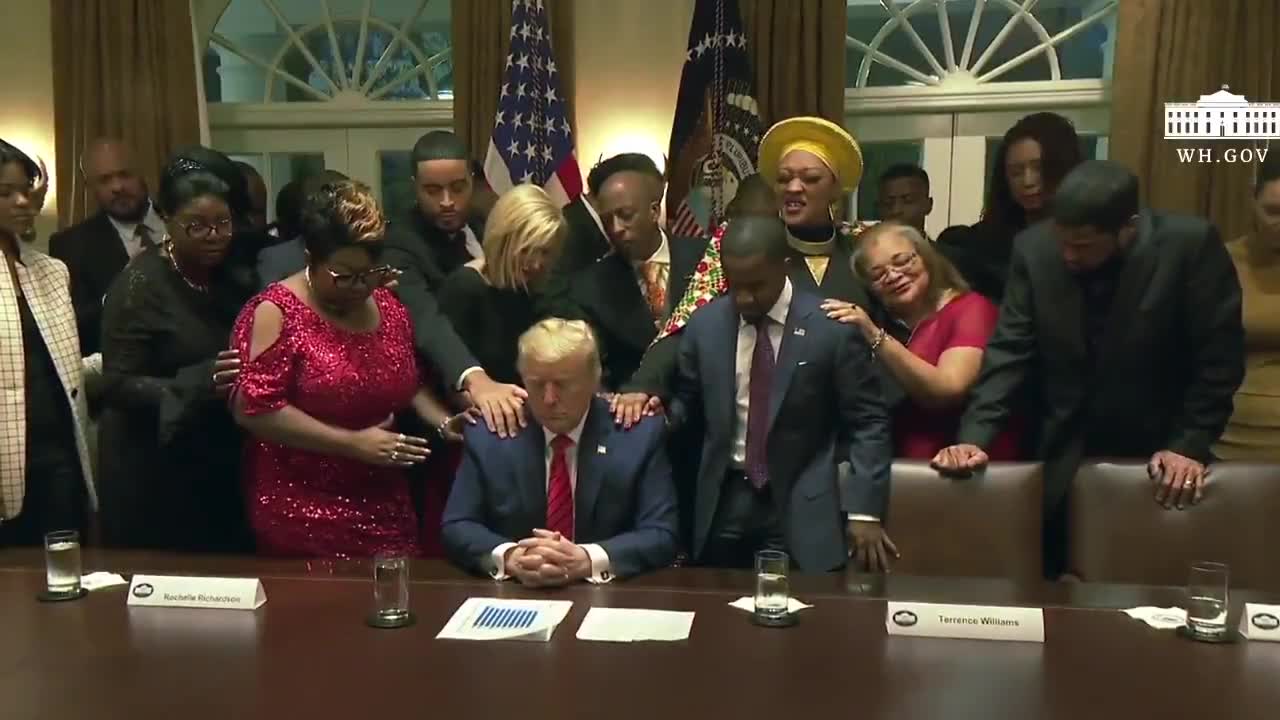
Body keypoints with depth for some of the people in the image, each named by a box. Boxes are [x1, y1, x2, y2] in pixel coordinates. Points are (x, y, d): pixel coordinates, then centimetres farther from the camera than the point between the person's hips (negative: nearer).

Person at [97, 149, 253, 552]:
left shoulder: (232, 276, 6)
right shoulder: (140, 284, -12)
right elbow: (117, 384, -16)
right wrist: (200, 385, -28)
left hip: (221, 469, 5)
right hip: (155, 477, -5)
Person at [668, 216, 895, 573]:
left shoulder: (832, 329, -9)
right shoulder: (704, 324, 2)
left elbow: (868, 423, -5)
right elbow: (685, 400, 14)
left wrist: (864, 511, -10)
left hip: (801, 507, -3)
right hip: (723, 500, 3)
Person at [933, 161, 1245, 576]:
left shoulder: (1191, 245, -16)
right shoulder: (1034, 248, -10)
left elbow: (1219, 356, -10)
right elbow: (1009, 351, -8)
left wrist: (1191, 445, -15)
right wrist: (974, 436, -18)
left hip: (1158, 453, -1)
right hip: (1065, 455, 1)